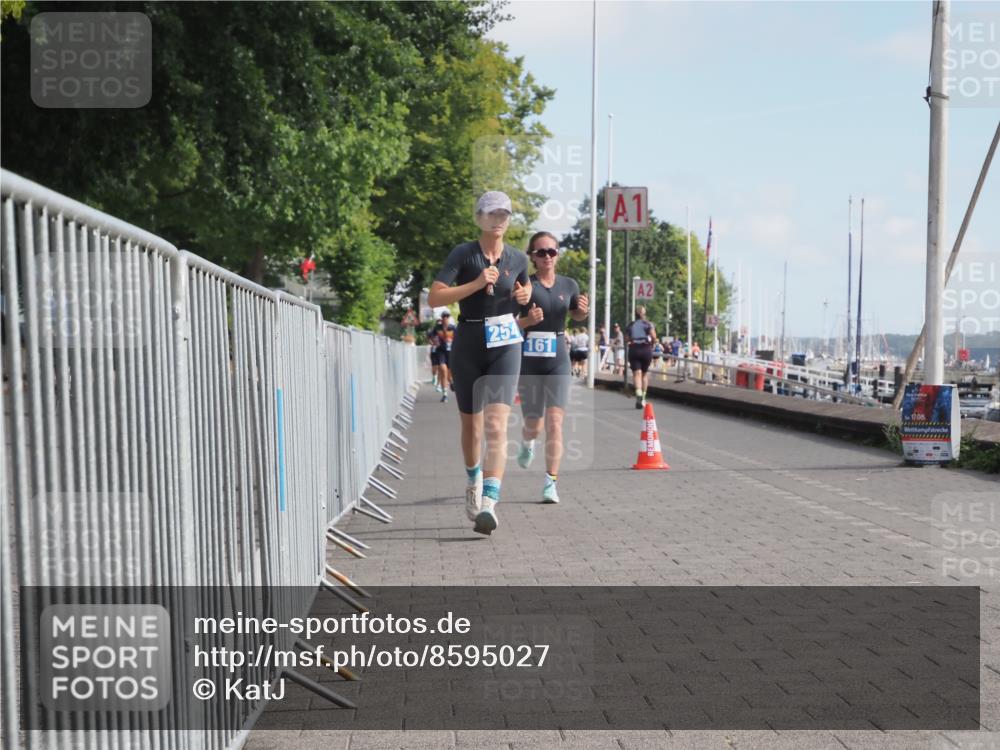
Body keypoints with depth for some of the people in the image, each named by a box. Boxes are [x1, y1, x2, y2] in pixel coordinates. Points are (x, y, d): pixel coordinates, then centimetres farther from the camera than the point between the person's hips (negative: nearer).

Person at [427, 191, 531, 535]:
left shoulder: (518, 259, 6)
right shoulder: (463, 254, -5)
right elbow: (434, 297, -13)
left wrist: (525, 296, 4)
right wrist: (477, 284, -20)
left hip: (505, 346, 1)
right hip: (468, 346, 0)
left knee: (496, 426, -15)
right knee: (471, 425, 13)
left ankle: (488, 504, -22)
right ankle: (474, 480, 42)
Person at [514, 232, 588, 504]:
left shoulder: (569, 285, 5)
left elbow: (576, 314, 22)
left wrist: (583, 311, -1)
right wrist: (528, 320, -22)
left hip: (558, 361, 1)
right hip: (529, 361, -1)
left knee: (555, 422, -11)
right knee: (533, 424, 9)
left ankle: (550, 483, -7)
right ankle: (527, 444, 47)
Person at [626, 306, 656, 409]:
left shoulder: (631, 325, 10)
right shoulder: (648, 324, 3)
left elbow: (628, 339, 5)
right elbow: (654, 336, -9)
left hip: (633, 349, 0)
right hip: (646, 349, 0)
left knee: (637, 373, -8)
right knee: (645, 373, 14)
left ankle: (639, 394, -32)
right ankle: (643, 397, 20)